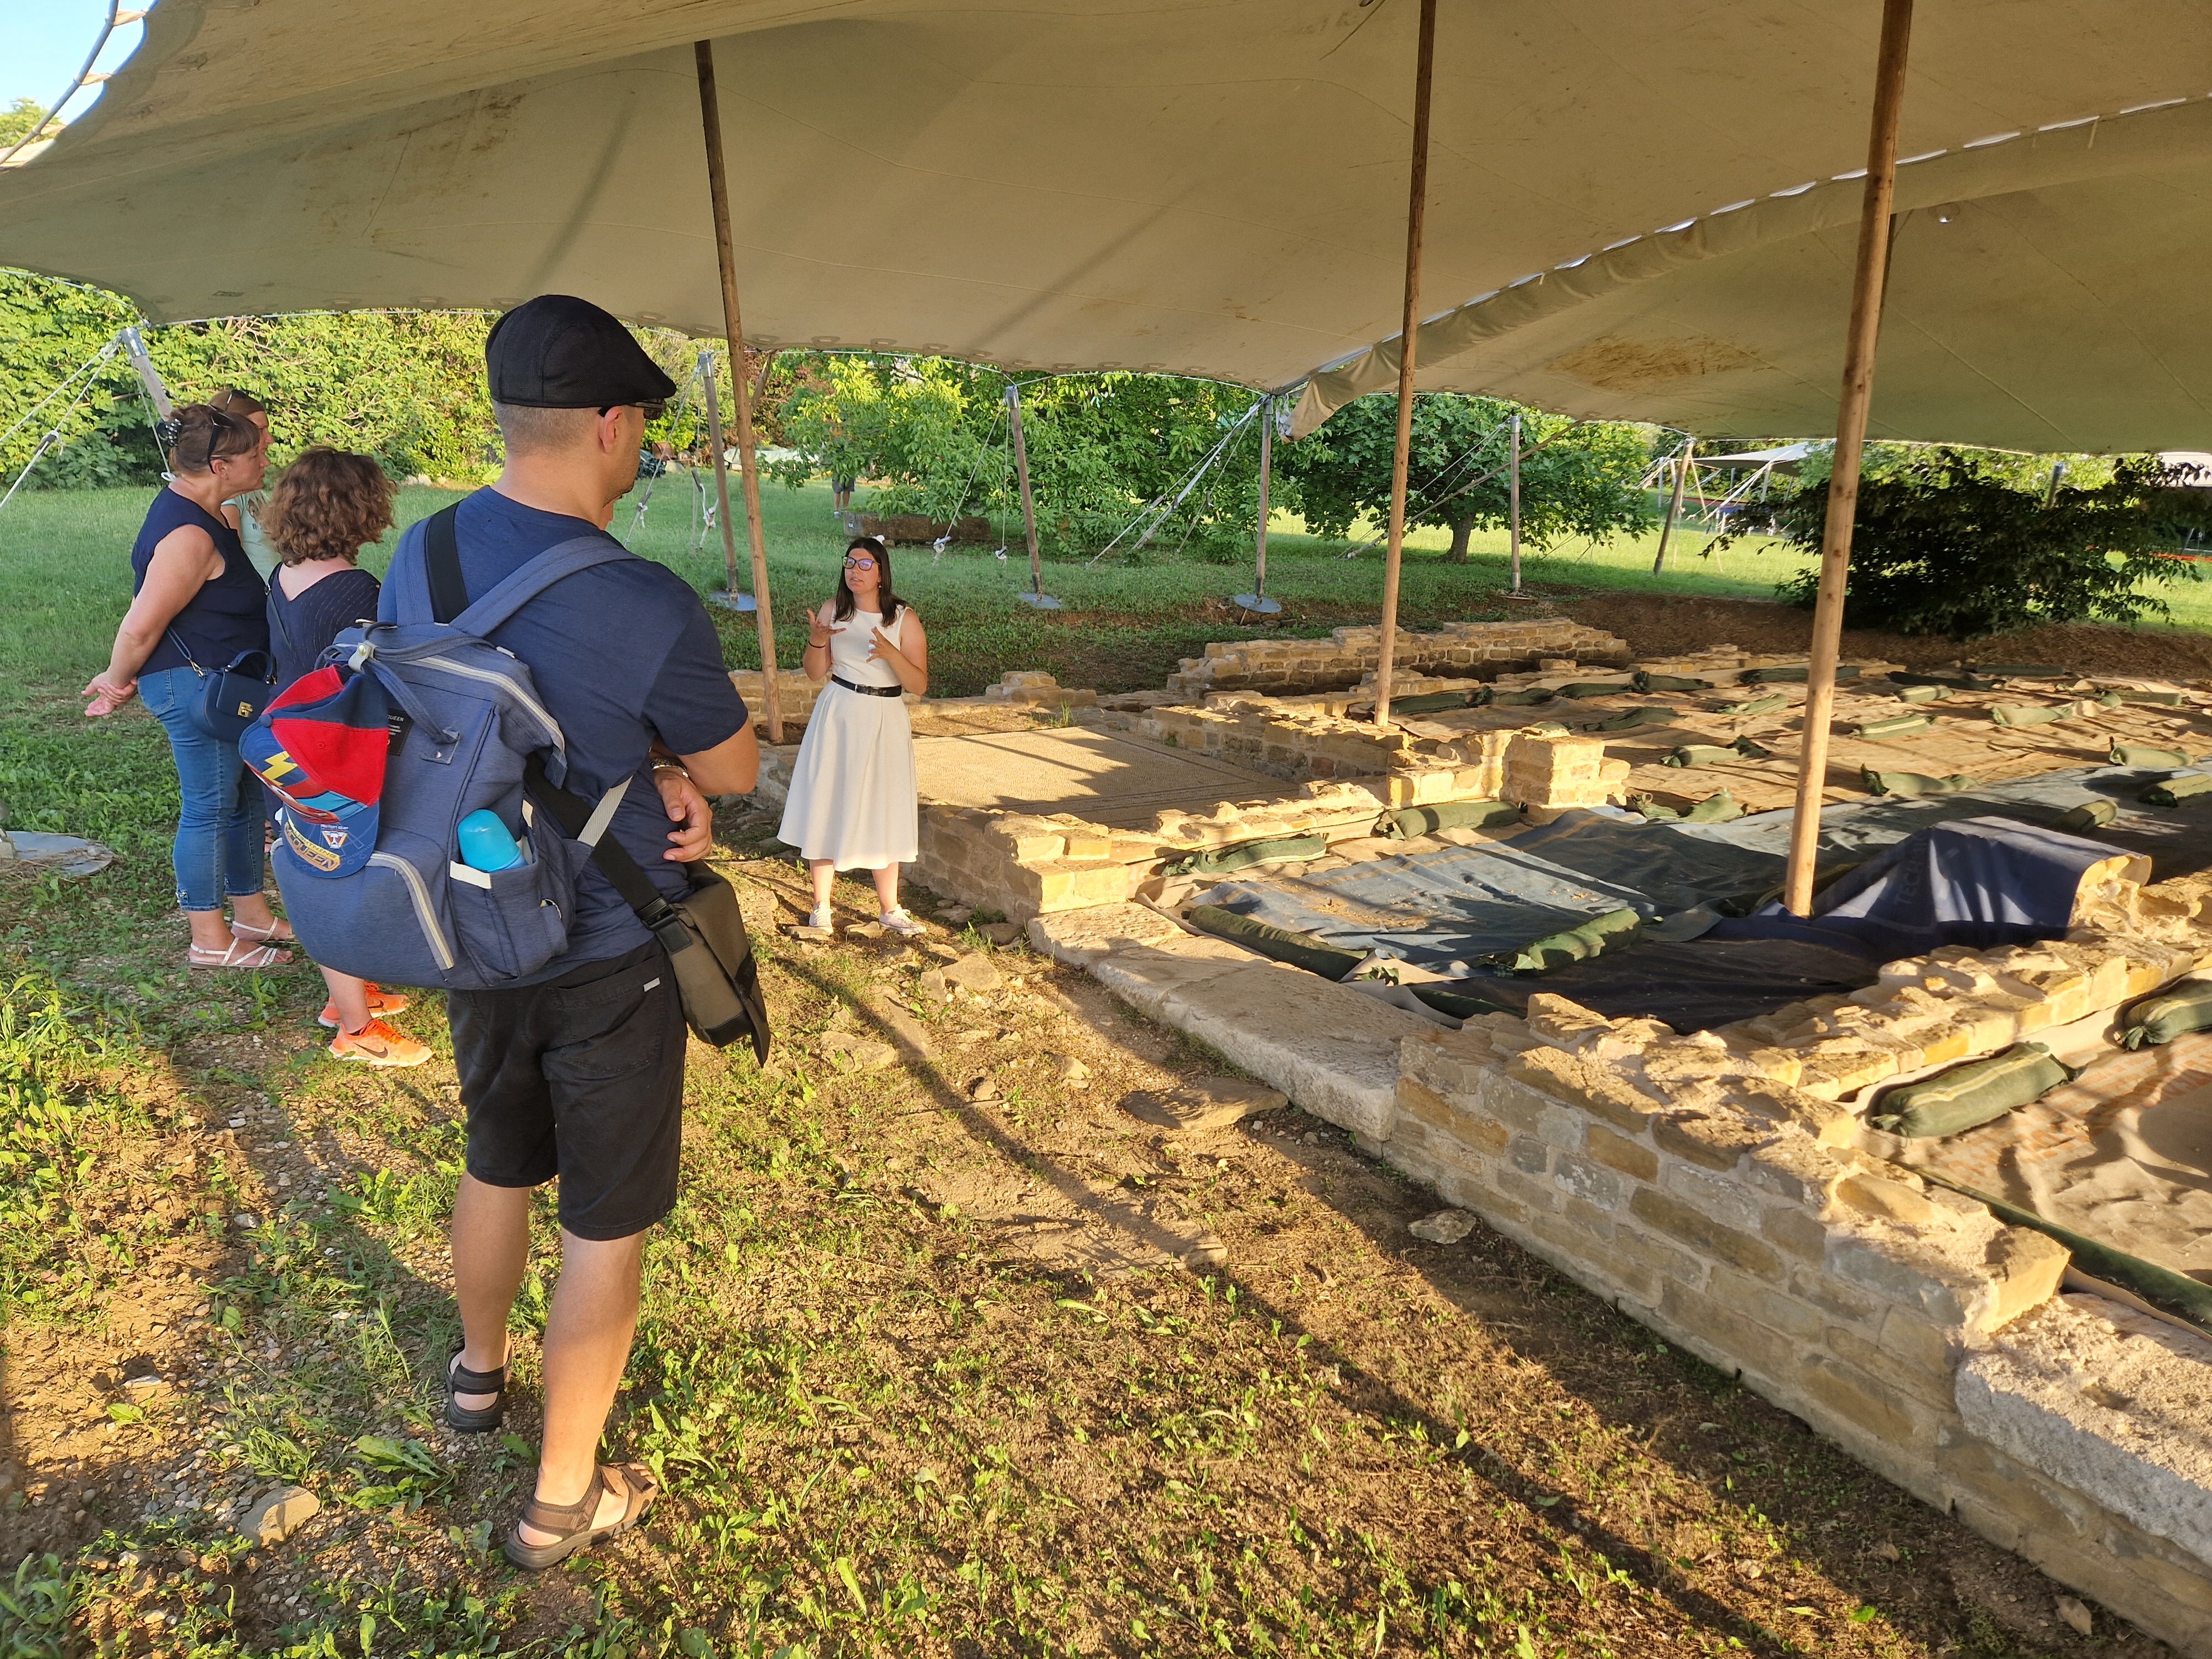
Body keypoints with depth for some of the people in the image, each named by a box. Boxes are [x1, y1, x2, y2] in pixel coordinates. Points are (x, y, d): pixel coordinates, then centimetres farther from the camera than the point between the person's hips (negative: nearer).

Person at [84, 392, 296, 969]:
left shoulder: (196, 508, 9)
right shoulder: (189, 536, -24)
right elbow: (141, 626, -20)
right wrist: (118, 681, -4)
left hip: (221, 684, 10)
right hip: (196, 686, -10)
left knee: (245, 799, 17)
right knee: (210, 807, 1)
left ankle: (251, 915, 31)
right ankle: (210, 941, 13)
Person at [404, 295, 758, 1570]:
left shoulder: (419, 558, -5)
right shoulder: (647, 607, -27)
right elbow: (738, 768, -11)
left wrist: (650, 770, -5)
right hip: (610, 963, -6)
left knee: (500, 1167, 29)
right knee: (607, 1229, 11)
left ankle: (480, 1373, 54)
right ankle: (564, 1502, 27)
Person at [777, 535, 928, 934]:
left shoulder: (904, 618, -6)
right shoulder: (833, 609, 0)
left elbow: (919, 685, -10)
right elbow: (816, 674, 5)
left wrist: (891, 654, -26)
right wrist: (816, 642, -15)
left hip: (885, 722, -1)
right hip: (838, 718, 1)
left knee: (883, 812, 5)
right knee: (827, 807, 2)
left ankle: (890, 908, 18)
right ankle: (821, 907, 15)